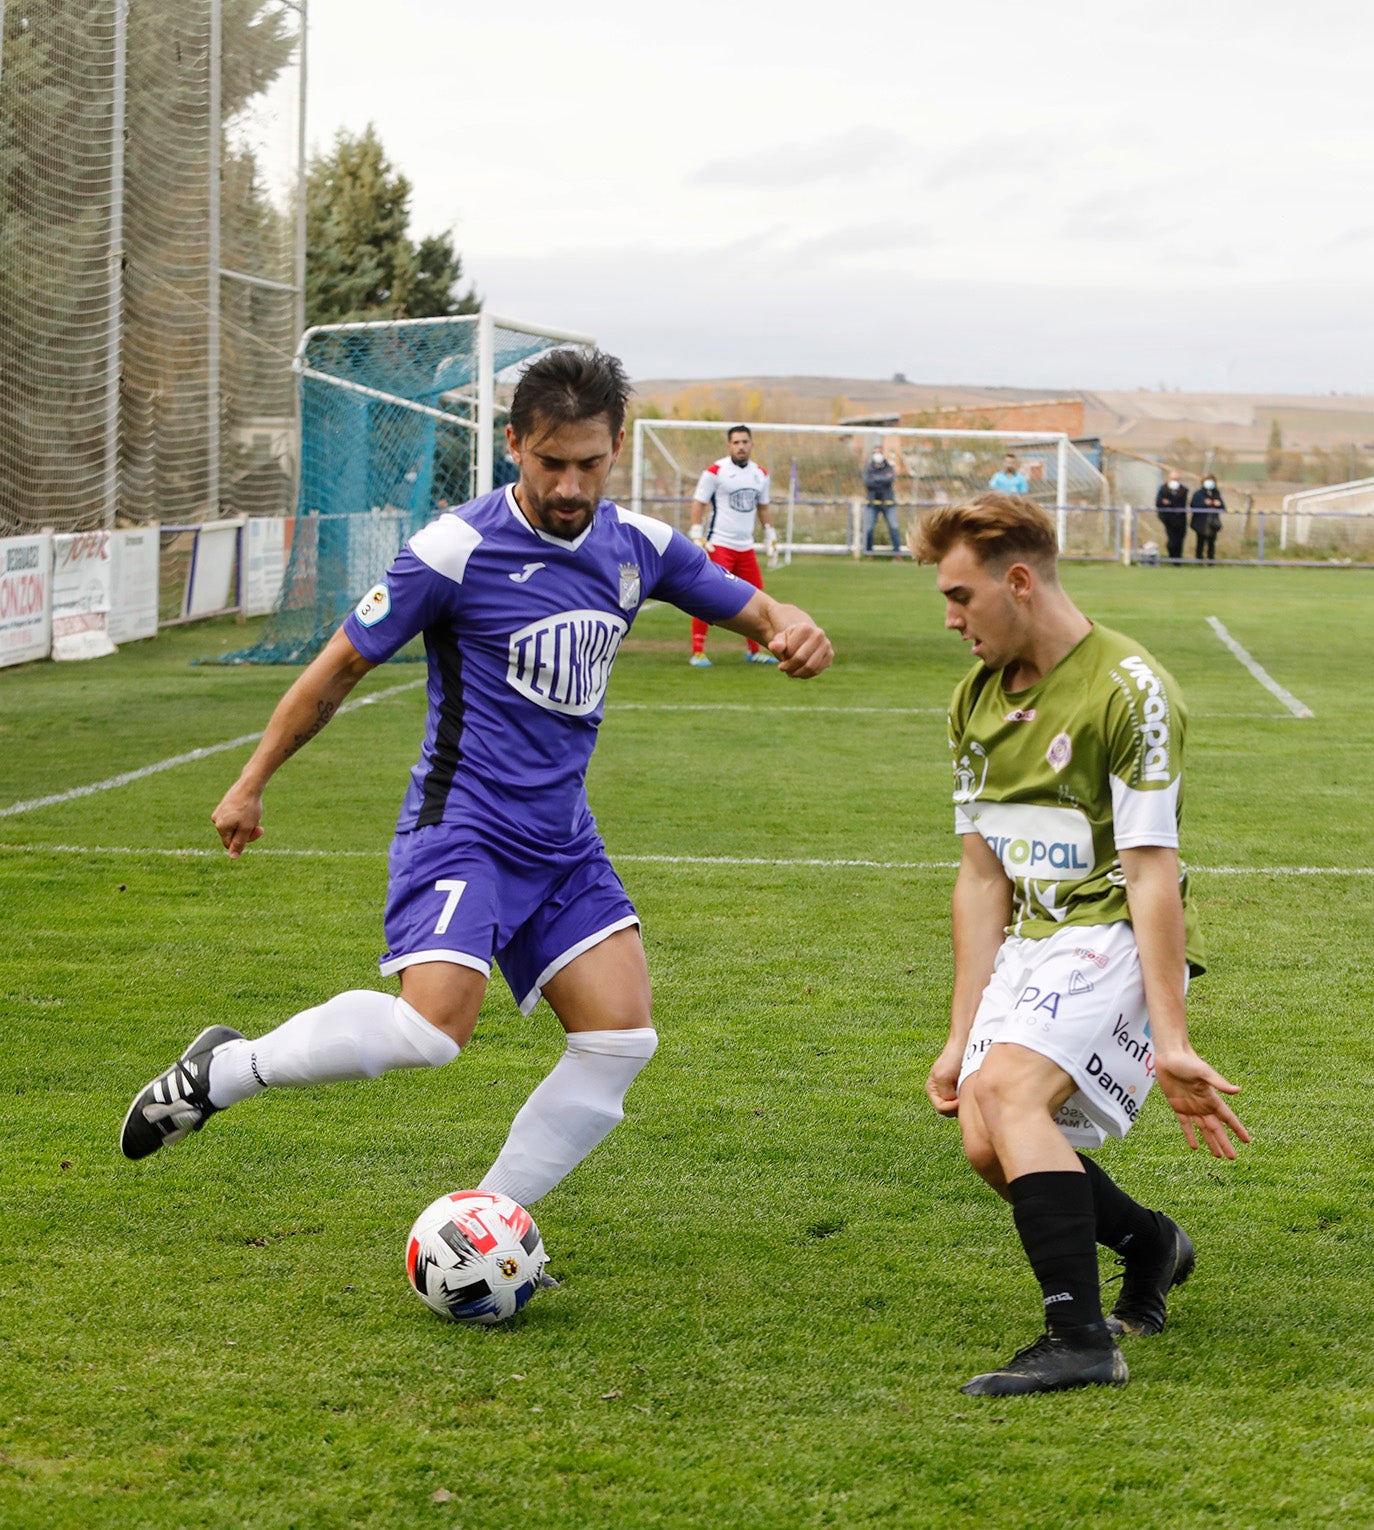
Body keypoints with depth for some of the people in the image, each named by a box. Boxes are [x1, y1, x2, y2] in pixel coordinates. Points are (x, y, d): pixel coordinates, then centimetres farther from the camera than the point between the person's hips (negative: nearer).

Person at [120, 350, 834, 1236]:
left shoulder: (640, 547, 4)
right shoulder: (458, 549, -12)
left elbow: (750, 610, 15)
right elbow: (341, 667, -2)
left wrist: (791, 626, -11)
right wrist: (252, 783, 5)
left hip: (562, 840, 6)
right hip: (461, 826, -6)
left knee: (622, 1036, -8)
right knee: (434, 1027, -25)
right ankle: (228, 1069, -3)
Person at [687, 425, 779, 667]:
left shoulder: (761, 474, 12)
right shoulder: (716, 471, -7)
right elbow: (699, 502, -6)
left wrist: (770, 536, 21)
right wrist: (697, 536, -13)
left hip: (746, 547, 6)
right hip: (718, 545, -6)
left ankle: (753, 650, 23)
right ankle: (697, 651, -5)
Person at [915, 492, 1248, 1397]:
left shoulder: (1129, 690, -16)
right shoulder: (977, 699, 9)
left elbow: (1152, 876, -19)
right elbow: (982, 875, 11)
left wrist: (1170, 1042, -22)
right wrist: (962, 1032, 7)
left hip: (1117, 937, -7)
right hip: (1032, 939, 7)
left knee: (1008, 1091, -28)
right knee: (986, 1141, -7)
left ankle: (1083, 1339, -28)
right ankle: (1148, 1243, 22)